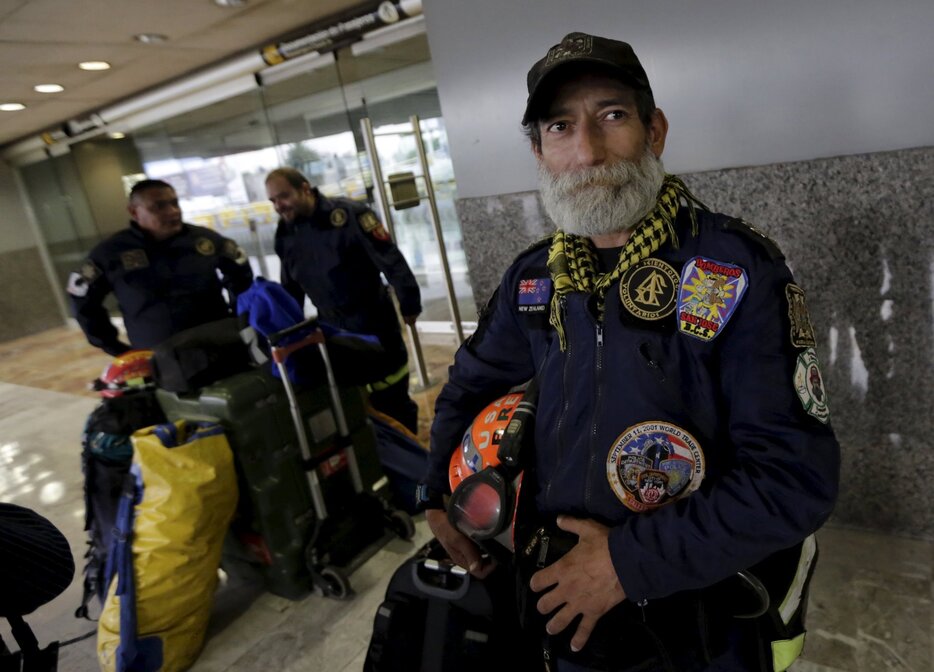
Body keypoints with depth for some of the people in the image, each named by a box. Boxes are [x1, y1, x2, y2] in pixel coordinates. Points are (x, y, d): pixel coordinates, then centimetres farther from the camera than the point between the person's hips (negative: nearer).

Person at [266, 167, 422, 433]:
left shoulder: (348, 214, -18)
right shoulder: (285, 234, 3)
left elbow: (392, 261, -17)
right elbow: (291, 289, 15)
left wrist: (409, 304, -15)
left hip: (374, 325, -5)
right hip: (332, 331, 6)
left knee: (392, 401, 7)